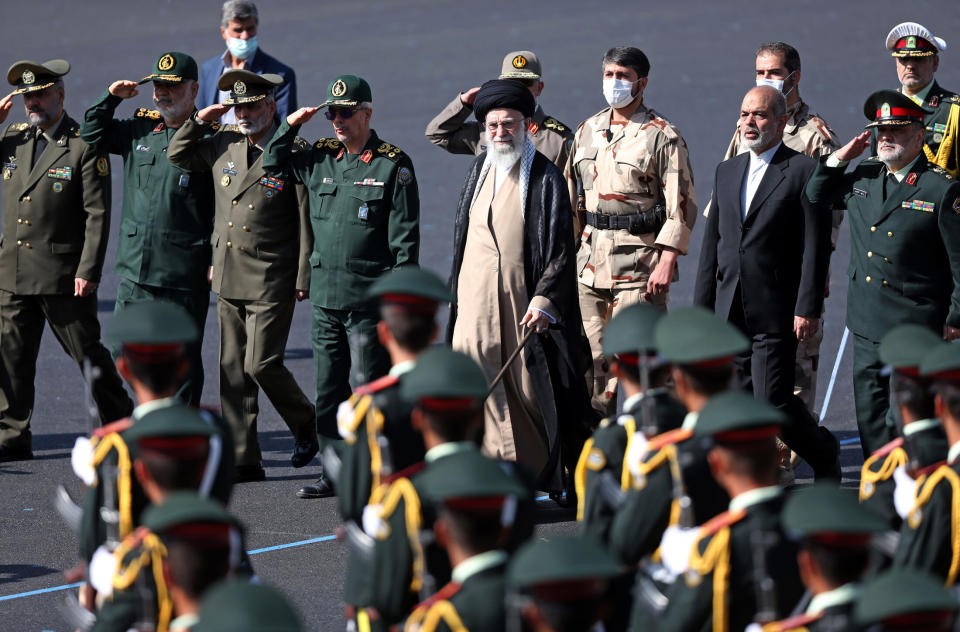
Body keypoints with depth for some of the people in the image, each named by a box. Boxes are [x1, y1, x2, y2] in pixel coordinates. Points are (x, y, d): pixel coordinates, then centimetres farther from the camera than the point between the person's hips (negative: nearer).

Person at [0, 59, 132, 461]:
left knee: (88, 353, 4)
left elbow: (97, 215, -11)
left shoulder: (84, 146, -8)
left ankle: (121, 423, 19)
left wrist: (89, 271, -16)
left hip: (64, 276, -5)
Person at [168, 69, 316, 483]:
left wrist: (304, 278, -11)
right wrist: (200, 121, 8)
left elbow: (307, 222, -8)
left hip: (271, 281, -6)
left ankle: (305, 425, 17)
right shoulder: (223, 145, 8)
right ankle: (243, 460, 11)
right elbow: (178, 156, 24)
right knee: (232, 369, 6)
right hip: (228, 278, 6)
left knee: (261, 364, -10)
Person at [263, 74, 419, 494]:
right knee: (328, 392, 9)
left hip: (370, 299, -6)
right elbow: (273, 164, 26)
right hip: (325, 297, 6)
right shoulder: (320, 160, 11)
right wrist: (290, 127, 10)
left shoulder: (393, 165, -5)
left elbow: (405, 238, -6)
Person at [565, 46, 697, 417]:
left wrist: (666, 263, -15)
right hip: (591, 261, 6)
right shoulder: (587, 131, 14)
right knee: (595, 357, 6)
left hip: (639, 261, -6)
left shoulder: (663, 137, -4)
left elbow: (681, 206, -7)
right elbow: (573, 199, 19)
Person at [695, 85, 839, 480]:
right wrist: (702, 306, 12)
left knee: (774, 402, -7)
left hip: (776, 314, -6)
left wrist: (808, 309, -15)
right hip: (730, 314, 6)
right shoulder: (727, 171, 15)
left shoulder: (804, 172, -5)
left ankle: (824, 453, 18)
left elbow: (816, 247, -9)